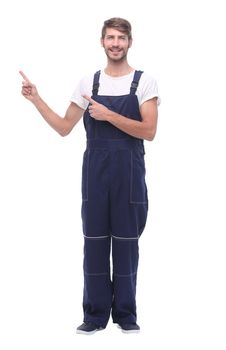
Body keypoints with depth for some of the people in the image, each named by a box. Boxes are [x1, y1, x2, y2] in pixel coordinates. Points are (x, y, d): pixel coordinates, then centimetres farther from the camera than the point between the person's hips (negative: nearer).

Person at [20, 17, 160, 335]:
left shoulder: (144, 82, -1)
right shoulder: (88, 83, 8)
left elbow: (149, 131, -11)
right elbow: (64, 128, 10)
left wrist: (109, 115, -18)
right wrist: (37, 100, 1)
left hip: (129, 172, -2)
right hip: (95, 171, 2)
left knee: (126, 243, 4)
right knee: (95, 241, 4)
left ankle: (126, 313, 15)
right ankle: (96, 314, 13)